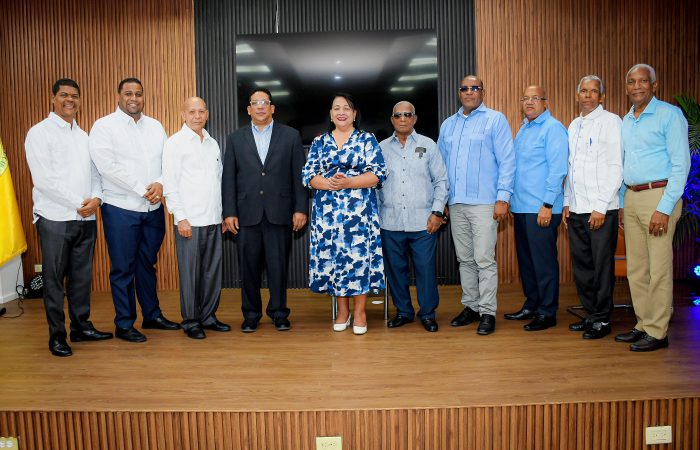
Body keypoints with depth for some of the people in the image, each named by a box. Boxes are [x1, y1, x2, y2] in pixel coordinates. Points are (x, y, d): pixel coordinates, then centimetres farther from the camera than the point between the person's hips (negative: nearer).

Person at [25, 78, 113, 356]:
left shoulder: (84, 136, 16)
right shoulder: (40, 132, -2)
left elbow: (95, 173, 14)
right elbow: (43, 179, -11)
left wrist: (96, 198, -6)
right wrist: (78, 204, -12)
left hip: (86, 218, 5)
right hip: (55, 219, -5)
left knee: (82, 276, 11)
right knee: (54, 279, 3)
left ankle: (81, 326, 22)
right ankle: (56, 336, 12)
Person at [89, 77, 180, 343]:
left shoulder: (155, 126, 11)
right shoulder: (104, 126, -4)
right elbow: (107, 166, -14)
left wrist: (160, 184, -13)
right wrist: (142, 189, -16)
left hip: (153, 208, 5)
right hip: (121, 209, -4)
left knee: (147, 264, 16)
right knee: (123, 268, 4)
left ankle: (152, 315, 28)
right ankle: (124, 325, 15)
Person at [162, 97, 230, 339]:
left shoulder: (213, 144, 15)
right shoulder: (175, 143, -2)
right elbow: (170, 183, -7)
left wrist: (225, 212, 12)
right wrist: (180, 217, -12)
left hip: (213, 219, 6)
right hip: (189, 220, -5)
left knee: (213, 270, 9)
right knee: (190, 272, 1)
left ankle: (208, 316, 22)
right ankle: (190, 321, 13)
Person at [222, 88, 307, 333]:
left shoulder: (291, 136, 6)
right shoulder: (235, 138, 10)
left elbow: (299, 175, 3)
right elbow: (228, 178, 7)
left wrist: (301, 208, -3)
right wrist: (229, 212, 0)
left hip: (279, 212, -1)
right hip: (247, 213, 1)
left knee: (278, 265, 4)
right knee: (249, 266, 6)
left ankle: (279, 313, 18)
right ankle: (251, 314, 20)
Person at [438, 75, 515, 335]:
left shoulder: (495, 120, 2)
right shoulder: (448, 125, 17)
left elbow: (507, 160, -4)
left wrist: (503, 197, -12)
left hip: (483, 202, -5)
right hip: (456, 203, 5)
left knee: (484, 259, -5)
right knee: (464, 259, 11)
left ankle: (487, 312, 5)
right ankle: (470, 307, 22)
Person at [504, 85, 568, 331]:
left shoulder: (553, 128, -7)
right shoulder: (523, 129, 18)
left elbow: (557, 169, -14)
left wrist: (547, 204, -18)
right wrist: (509, 198, 16)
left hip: (541, 209, -8)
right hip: (521, 207, 8)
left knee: (544, 261, -2)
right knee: (526, 259, 14)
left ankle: (547, 312, 9)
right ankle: (531, 305, 26)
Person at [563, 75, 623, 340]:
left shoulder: (611, 122, -4)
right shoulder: (574, 126, 17)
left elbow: (616, 168, -10)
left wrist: (601, 207, -15)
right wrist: (567, 203, 13)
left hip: (601, 210, -6)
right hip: (576, 209, 7)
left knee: (602, 265, 0)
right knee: (581, 264, 11)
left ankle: (602, 320, 12)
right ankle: (590, 314, 24)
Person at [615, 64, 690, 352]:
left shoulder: (670, 115, -4)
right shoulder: (625, 121, 16)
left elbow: (681, 164, -10)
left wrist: (665, 208, -16)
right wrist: (622, 203, 15)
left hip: (658, 196, -7)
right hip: (631, 198, 7)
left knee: (659, 269, -4)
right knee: (636, 268, 10)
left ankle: (657, 332, 5)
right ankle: (643, 324, 21)